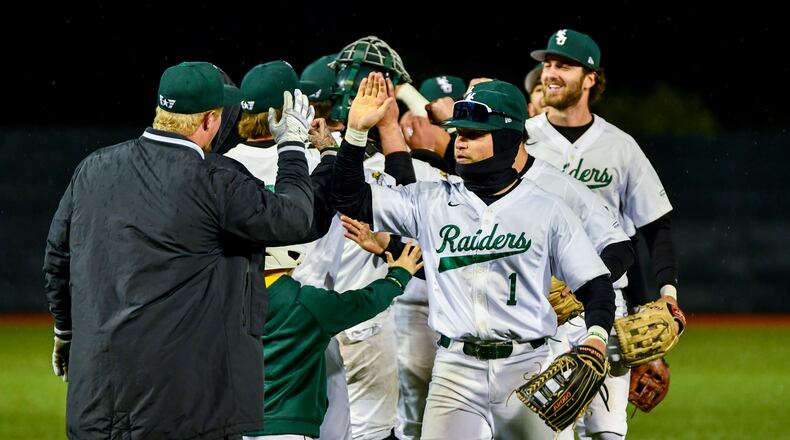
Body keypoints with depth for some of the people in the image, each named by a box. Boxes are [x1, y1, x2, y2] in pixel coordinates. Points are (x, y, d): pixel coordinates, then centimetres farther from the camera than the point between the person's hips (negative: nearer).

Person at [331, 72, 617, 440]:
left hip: (525, 368, -1)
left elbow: (595, 283, 3)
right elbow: (349, 200, 6)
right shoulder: (431, 201, 8)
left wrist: (596, 339, -16)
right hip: (456, 370, 1)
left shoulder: (547, 210, 3)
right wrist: (356, 132, -5)